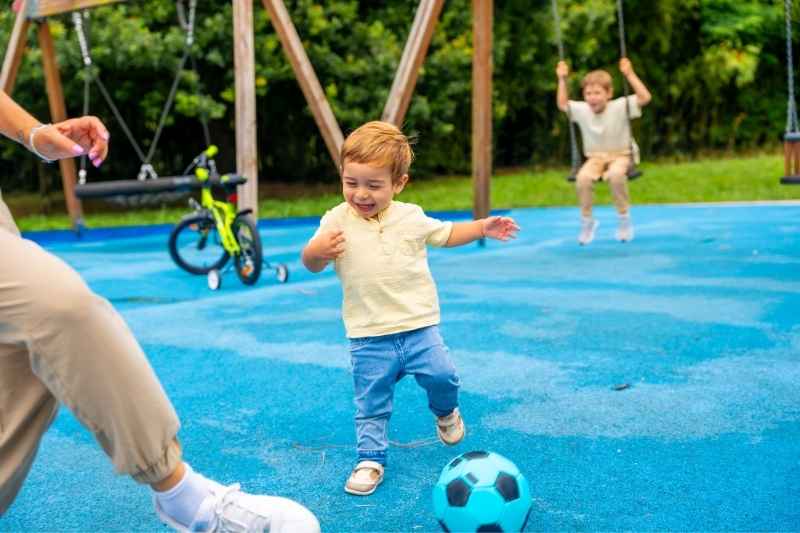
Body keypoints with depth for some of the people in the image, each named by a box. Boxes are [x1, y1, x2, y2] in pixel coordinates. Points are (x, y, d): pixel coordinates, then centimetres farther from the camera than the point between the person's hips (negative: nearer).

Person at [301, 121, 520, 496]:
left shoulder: (411, 217, 2)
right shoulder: (336, 220, -5)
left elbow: (445, 235, 18)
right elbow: (311, 265, -3)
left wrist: (483, 227, 8)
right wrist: (316, 251, -26)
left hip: (418, 326, 1)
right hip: (368, 336, -1)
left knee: (441, 375, -9)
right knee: (371, 402, 4)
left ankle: (446, 412, 25)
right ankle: (370, 458, 21)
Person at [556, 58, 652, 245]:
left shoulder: (620, 107, -12)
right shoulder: (581, 110, -1)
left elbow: (645, 97, -20)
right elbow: (562, 104, 15)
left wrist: (629, 74, -23)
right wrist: (562, 79, 5)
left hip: (621, 155, -3)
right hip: (595, 157, 3)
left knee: (616, 174, -39)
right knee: (582, 178, -30)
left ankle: (624, 219, -18)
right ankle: (587, 221, -9)